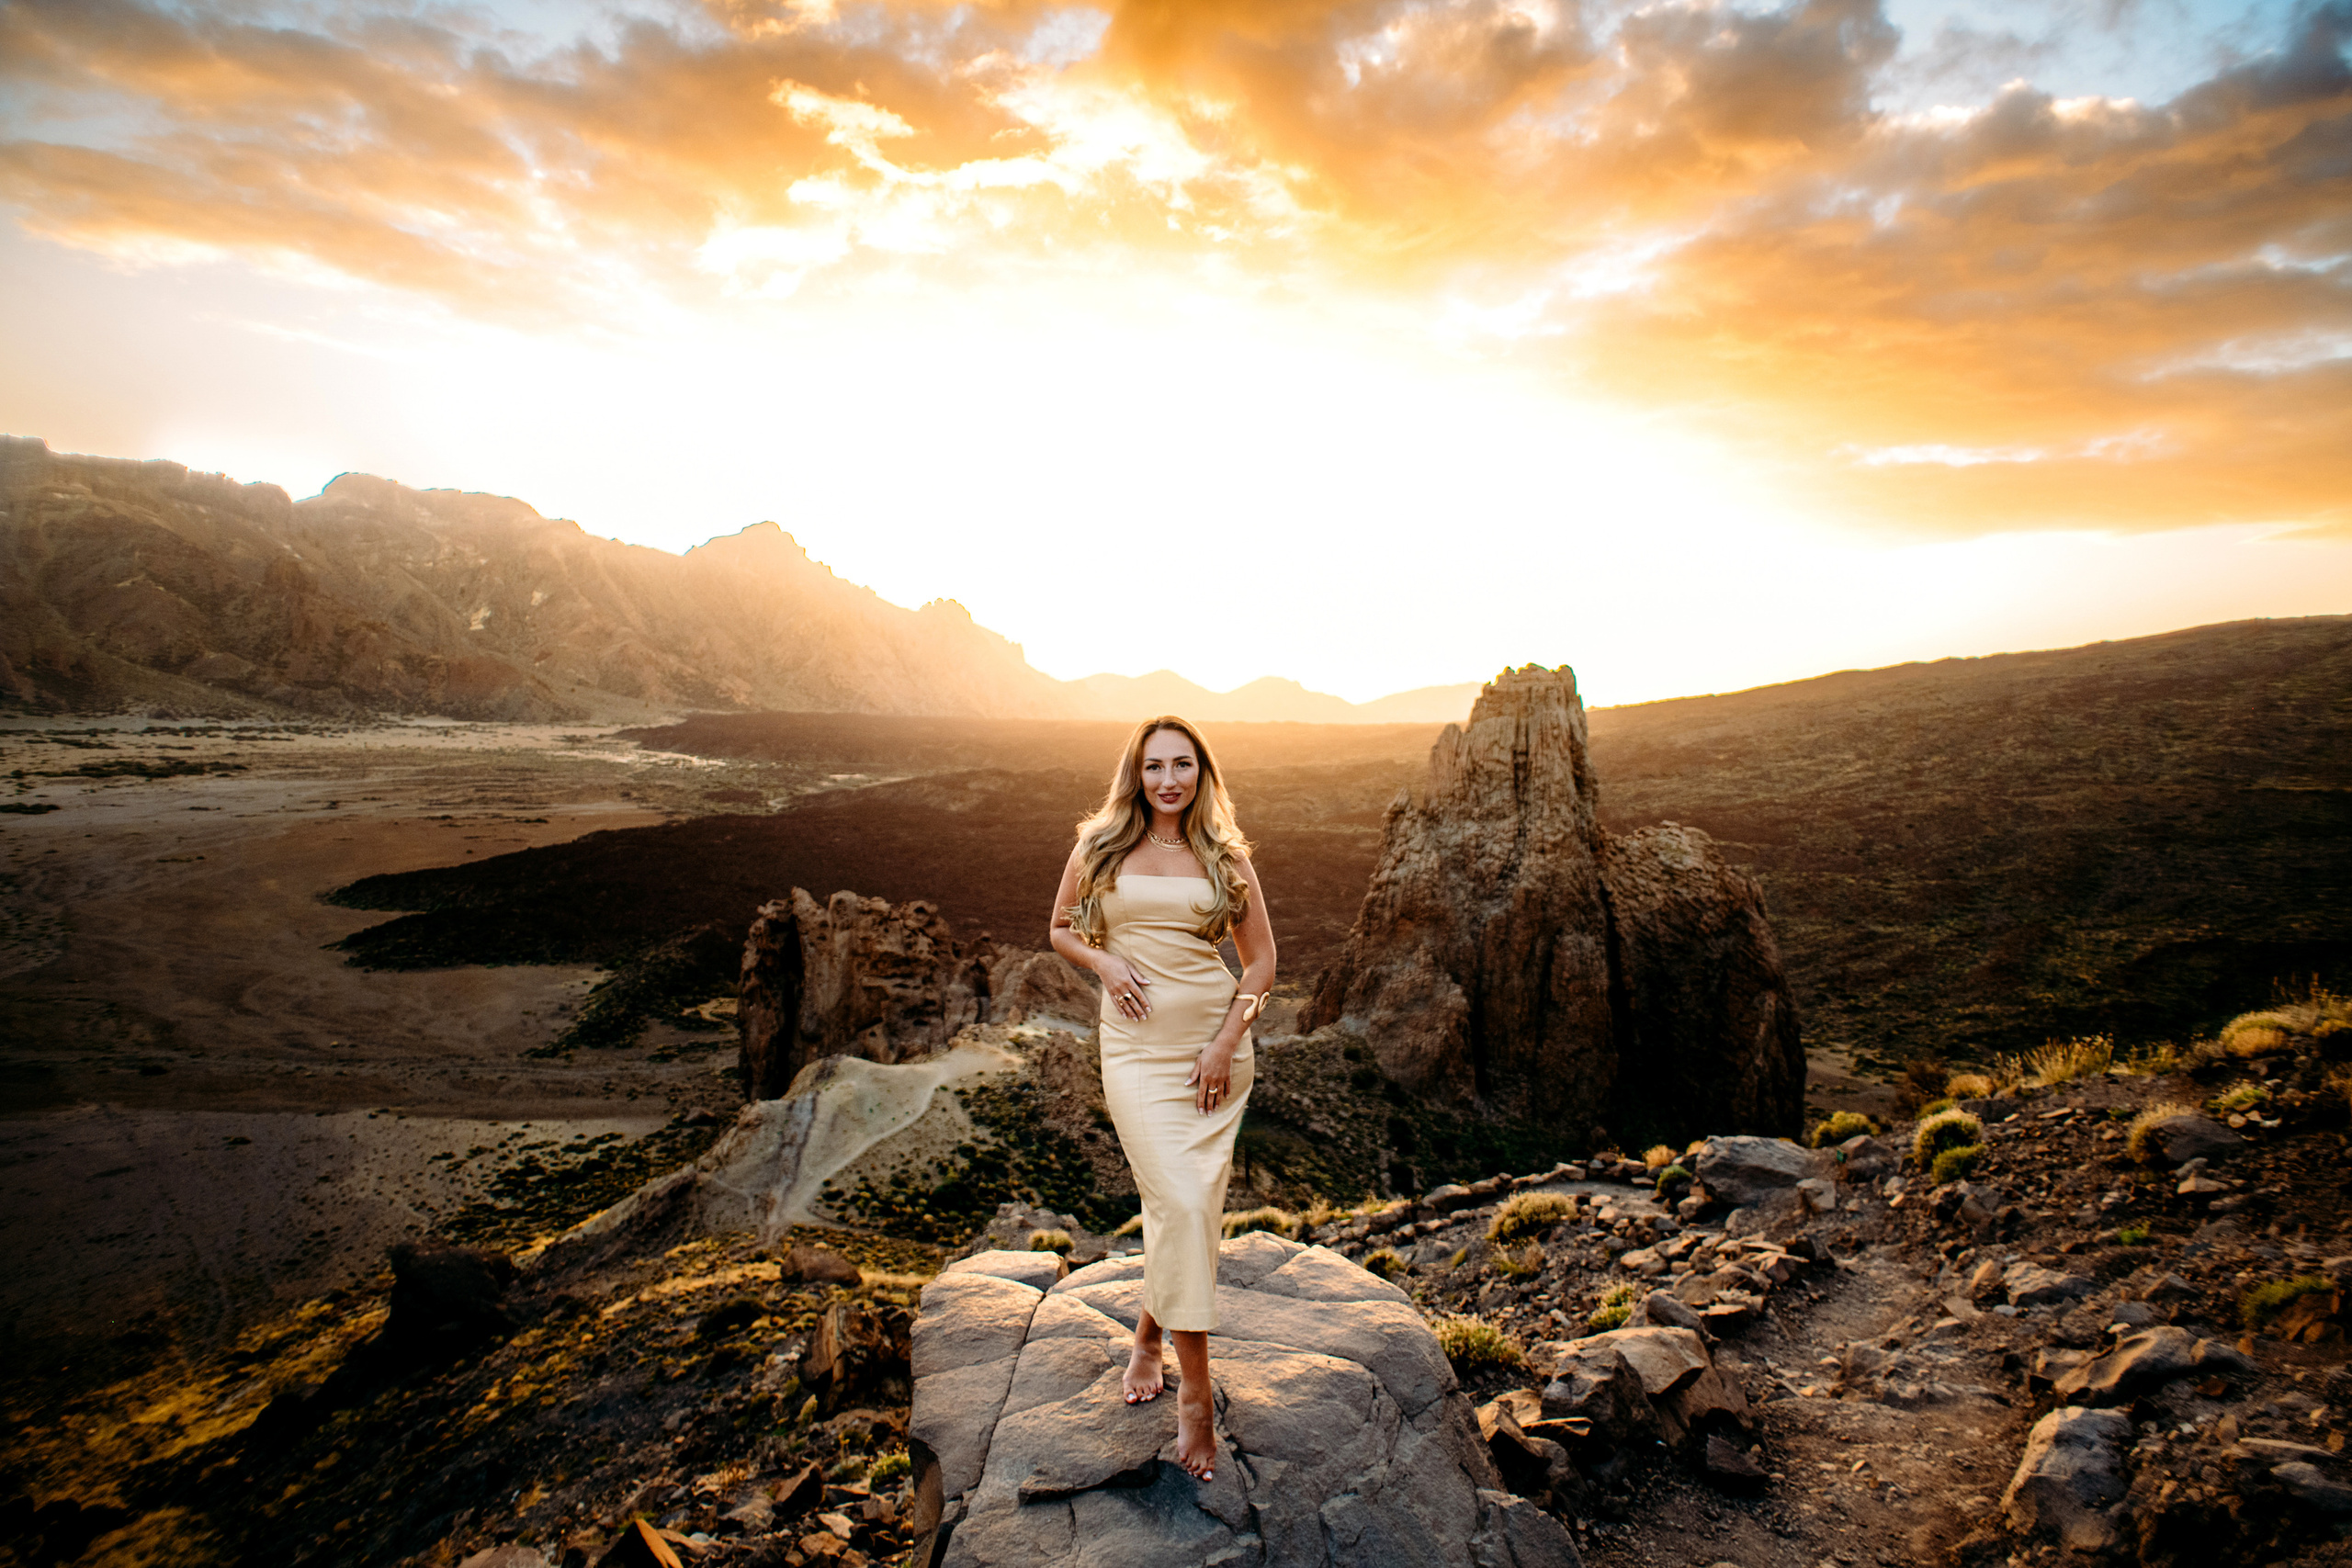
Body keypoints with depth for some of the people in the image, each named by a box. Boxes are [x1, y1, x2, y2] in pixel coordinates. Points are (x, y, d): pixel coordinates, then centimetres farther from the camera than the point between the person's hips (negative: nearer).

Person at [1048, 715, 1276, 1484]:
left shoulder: (1226, 857, 4)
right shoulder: (1100, 847, 4)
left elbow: (1261, 962, 7)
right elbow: (1062, 929, 16)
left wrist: (1226, 1043, -5)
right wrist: (1104, 962, -5)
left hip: (1216, 1046, 2)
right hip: (1137, 1047, -2)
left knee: (1196, 1206, 5)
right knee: (1180, 1204, -11)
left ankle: (1148, 1335, 32)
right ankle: (1195, 1393, 1)